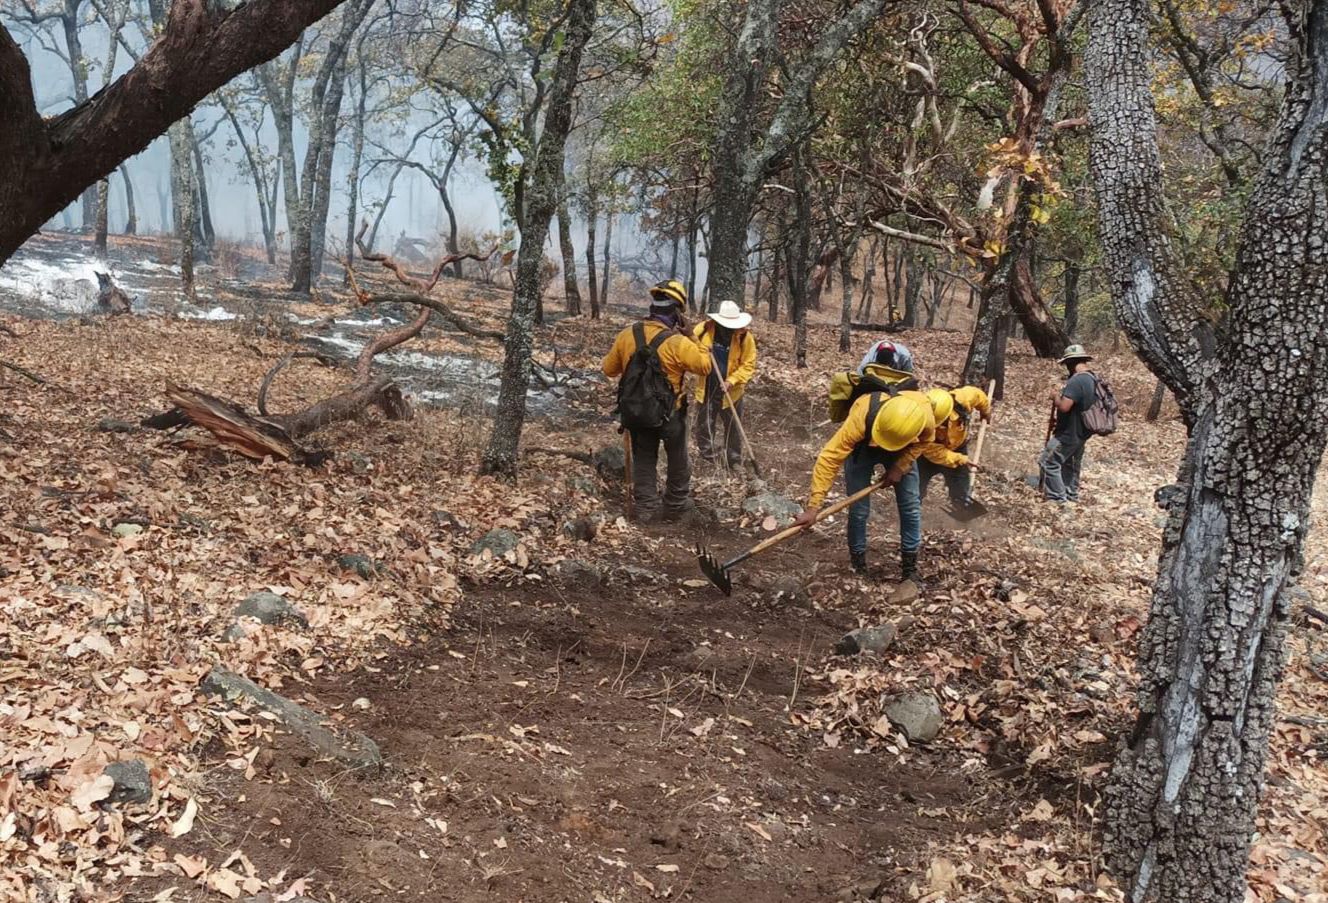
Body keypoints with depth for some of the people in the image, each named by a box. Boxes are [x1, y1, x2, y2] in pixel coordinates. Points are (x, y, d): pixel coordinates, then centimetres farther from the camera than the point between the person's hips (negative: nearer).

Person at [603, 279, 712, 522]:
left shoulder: (627, 335, -9)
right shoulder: (678, 343, -22)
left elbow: (609, 369, 3)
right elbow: (705, 366, -8)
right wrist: (690, 339, -4)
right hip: (670, 413, -3)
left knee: (644, 461, 17)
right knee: (678, 461, 18)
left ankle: (645, 508, 22)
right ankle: (676, 506, 31)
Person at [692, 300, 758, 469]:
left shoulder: (744, 336, -14)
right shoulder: (703, 329, -11)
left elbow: (748, 364, -12)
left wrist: (732, 381, -23)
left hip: (731, 392, -1)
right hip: (706, 389, 1)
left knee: (733, 428, 11)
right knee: (704, 426, 12)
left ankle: (735, 461, 23)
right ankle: (707, 458, 29)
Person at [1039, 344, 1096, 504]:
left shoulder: (1076, 381, -25)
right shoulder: (1092, 380, 7)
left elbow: (1064, 406, -31)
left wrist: (1055, 397, -12)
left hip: (1068, 434, -10)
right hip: (1080, 433, 10)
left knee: (1048, 462, -1)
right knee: (1072, 464, 22)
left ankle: (1057, 496, 2)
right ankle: (1071, 493, 34)